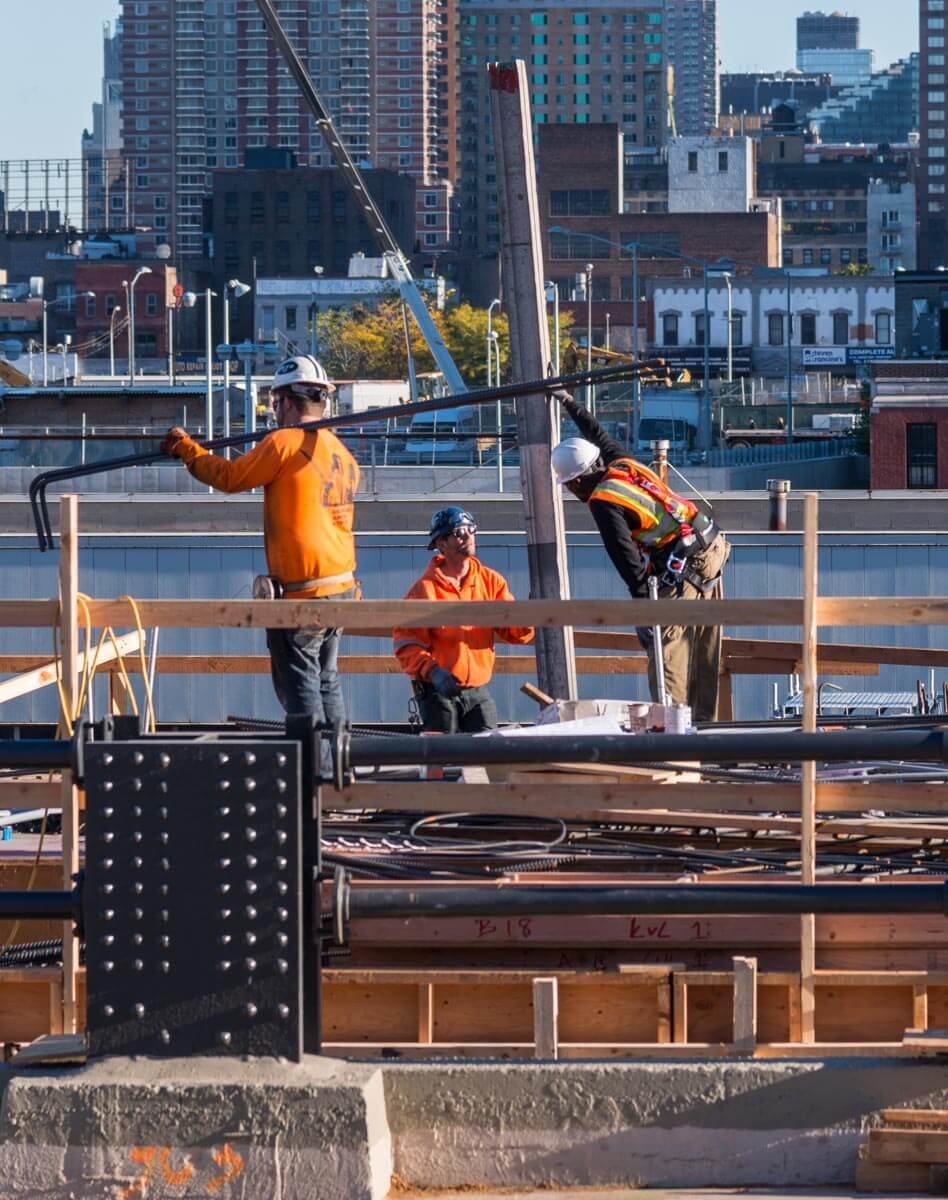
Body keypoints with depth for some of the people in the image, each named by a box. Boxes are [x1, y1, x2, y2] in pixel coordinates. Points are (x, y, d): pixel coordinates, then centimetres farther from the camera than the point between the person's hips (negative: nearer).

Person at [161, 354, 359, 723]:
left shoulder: (286, 443, -13)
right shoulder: (341, 454, 10)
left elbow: (229, 477, -5)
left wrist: (185, 448, 10)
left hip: (301, 594, -8)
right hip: (341, 588, 8)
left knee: (299, 686, -4)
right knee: (326, 681, 16)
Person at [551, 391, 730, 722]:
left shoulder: (604, 502, -13)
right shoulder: (624, 465, 11)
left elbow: (626, 556, -19)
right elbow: (599, 436, 32)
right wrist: (569, 403, 45)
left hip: (682, 567, -9)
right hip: (711, 550, 9)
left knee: (665, 645, -9)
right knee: (704, 650, 12)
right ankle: (704, 718, 17)